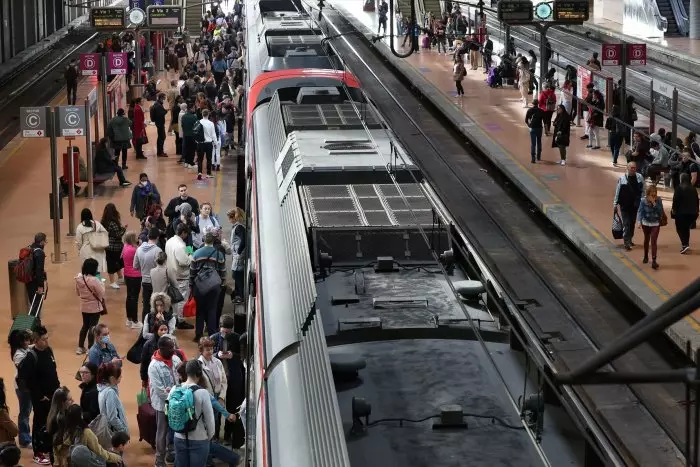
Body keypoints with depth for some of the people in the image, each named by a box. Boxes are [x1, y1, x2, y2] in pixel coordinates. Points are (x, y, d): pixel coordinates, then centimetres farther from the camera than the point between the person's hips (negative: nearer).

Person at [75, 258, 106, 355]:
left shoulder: (79, 278, -5)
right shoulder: (94, 280, -25)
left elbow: (77, 293, 7)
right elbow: (101, 294, -17)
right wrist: (101, 284, -3)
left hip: (84, 307, 6)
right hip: (94, 307, -6)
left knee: (85, 326, 19)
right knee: (92, 327, 5)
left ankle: (80, 347, 24)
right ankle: (90, 348, 10)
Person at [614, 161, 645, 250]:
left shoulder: (639, 177, -1)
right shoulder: (622, 179, -8)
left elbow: (643, 190, 7)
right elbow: (617, 192, -1)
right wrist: (615, 203, 1)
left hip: (635, 205, 3)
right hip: (625, 205, -3)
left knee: (632, 223, 14)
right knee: (626, 224, -6)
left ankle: (629, 239, 31)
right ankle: (626, 242, -6)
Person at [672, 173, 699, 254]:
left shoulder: (679, 189, -12)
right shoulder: (693, 189, 7)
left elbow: (675, 200, -14)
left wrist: (673, 209, -1)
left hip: (681, 213, -6)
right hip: (692, 213, 6)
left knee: (680, 229, 1)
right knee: (686, 229, 19)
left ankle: (685, 245, -15)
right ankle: (686, 245, 21)